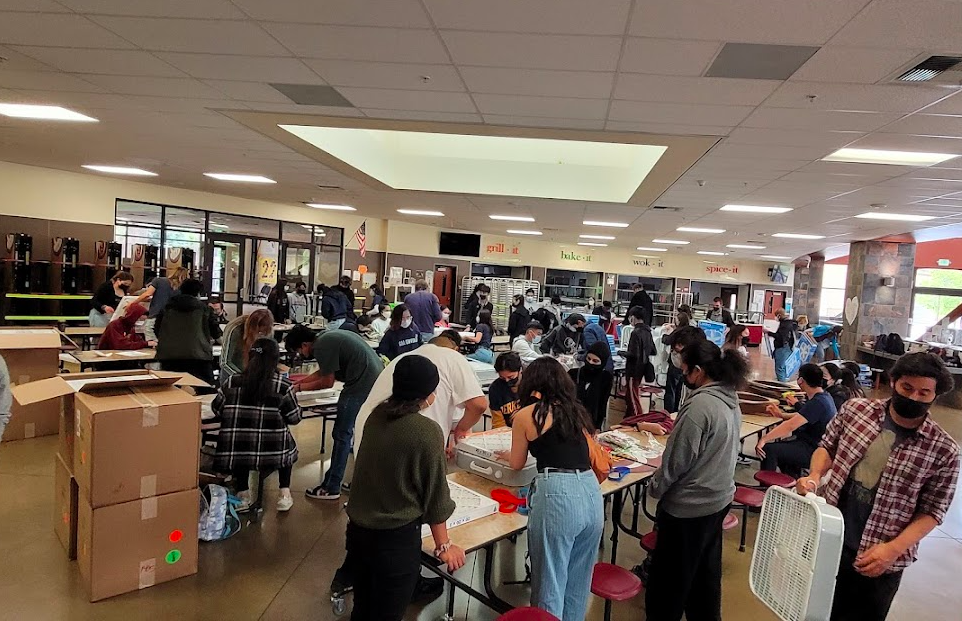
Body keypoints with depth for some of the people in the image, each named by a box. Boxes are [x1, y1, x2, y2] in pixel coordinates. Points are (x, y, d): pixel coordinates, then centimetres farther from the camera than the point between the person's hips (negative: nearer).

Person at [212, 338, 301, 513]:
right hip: (273, 453, -2)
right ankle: (284, 494, 24)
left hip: (236, 453, 2)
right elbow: (294, 418, 2)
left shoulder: (232, 382, -2)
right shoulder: (283, 385, -8)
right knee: (287, 445, 32)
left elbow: (216, 409, 13)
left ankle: (243, 494, 28)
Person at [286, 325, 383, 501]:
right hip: (378, 379, 10)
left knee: (342, 435, 0)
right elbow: (323, 372, 25)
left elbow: (327, 382, -6)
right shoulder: (326, 337, 17)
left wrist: (300, 387, 6)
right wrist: (298, 383, 24)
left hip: (361, 386, -10)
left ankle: (331, 488, 9)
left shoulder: (322, 347, -12)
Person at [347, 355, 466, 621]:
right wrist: (443, 546, 1)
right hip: (395, 538, -6)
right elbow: (434, 494, -12)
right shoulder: (427, 431, -21)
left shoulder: (376, 415, -3)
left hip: (357, 530, 6)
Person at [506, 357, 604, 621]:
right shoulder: (576, 411, 16)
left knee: (549, 585, 10)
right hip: (592, 493, 6)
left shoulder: (526, 415, 3)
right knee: (578, 584, 21)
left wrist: (506, 454, 38)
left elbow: (517, 464, 16)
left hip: (557, 496, -5)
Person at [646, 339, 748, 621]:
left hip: (689, 504, -9)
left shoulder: (699, 405, -26)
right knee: (705, 570, 23)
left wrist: (655, 487, -5)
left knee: (670, 577, 8)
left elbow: (678, 460, -21)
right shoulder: (730, 399, 2)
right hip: (718, 497, 9)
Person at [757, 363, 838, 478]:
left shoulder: (818, 402, -25)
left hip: (813, 451, -11)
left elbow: (790, 426, -31)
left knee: (768, 449, -22)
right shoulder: (824, 396, 7)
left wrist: (764, 439, -32)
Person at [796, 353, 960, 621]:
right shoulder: (856, 409, -5)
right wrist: (815, 475, -12)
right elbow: (827, 447, 7)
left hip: (878, 560, -2)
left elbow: (932, 511, -6)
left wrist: (893, 549, -17)